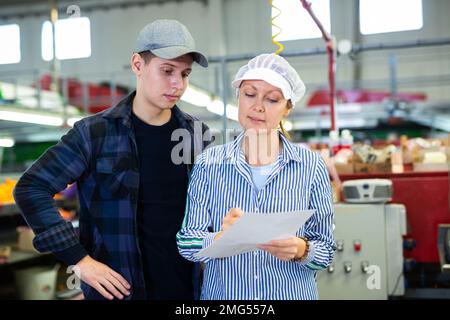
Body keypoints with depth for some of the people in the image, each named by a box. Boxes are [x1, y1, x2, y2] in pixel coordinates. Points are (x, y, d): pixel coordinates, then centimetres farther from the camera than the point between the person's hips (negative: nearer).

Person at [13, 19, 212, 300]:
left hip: (186, 287, 4)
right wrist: (78, 259, -12)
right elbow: (31, 188, -8)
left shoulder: (197, 134, 2)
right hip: (120, 288, -3)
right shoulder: (96, 133, -9)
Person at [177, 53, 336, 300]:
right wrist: (221, 239, -28)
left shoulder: (311, 166, -7)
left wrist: (300, 250, -24)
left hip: (292, 294, 0)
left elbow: (325, 251, -3)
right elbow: (186, 242, -8)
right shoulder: (208, 163, -5)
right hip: (222, 294, 0)